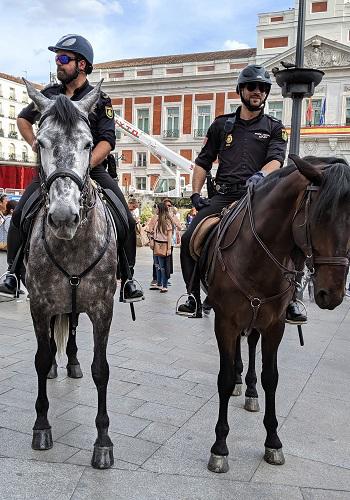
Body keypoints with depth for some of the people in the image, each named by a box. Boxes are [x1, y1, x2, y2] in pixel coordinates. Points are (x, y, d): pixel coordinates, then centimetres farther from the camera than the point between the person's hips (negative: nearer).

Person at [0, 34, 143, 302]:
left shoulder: (100, 99, 2)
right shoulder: (49, 94, 11)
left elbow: (107, 141, -8)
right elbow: (23, 118, 28)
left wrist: (85, 165, -24)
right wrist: (34, 143, 10)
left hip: (93, 169, -2)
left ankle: (128, 279, -2)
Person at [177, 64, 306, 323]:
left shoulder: (275, 127, 13)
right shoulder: (222, 124, 17)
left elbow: (277, 159, -5)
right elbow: (203, 162, 18)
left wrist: (261, 175, -28)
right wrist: (196, 194, 5)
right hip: (223, 196, 2)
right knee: (189, 238, -16)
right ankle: (194, 300, -5)